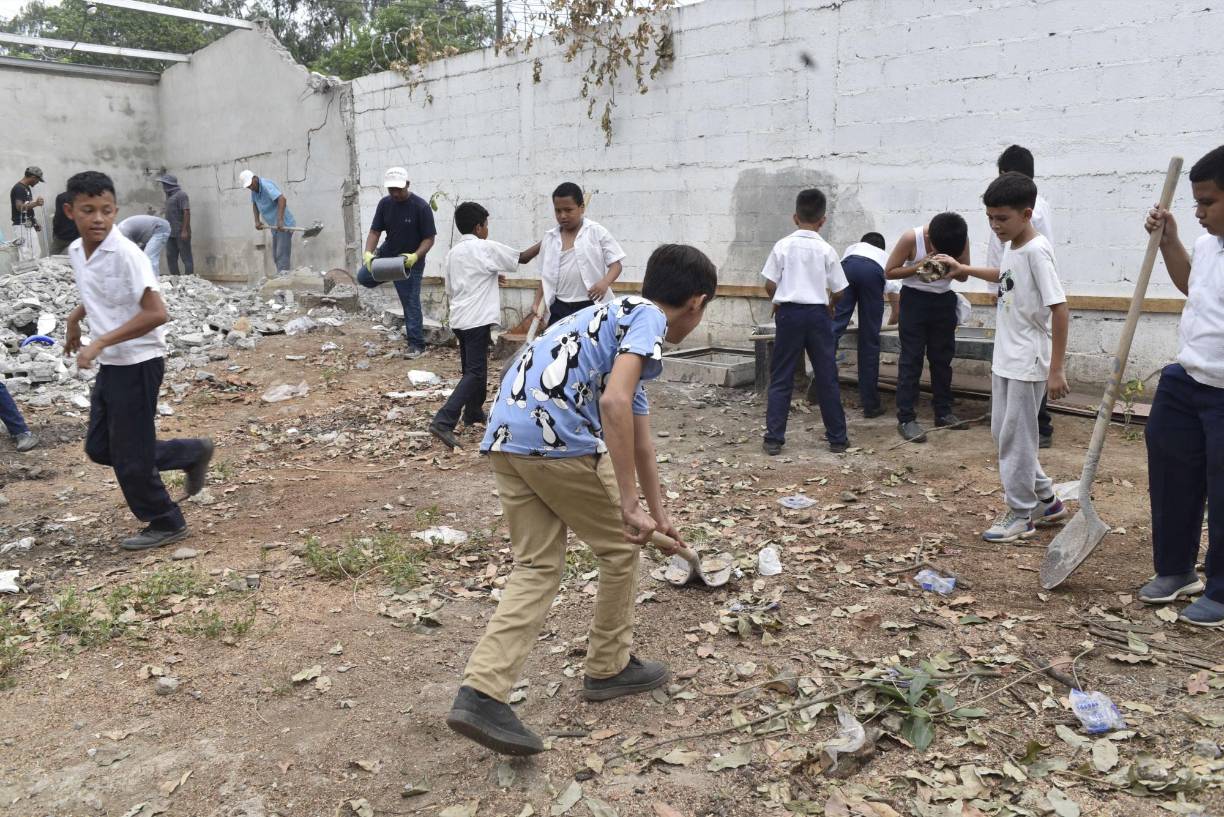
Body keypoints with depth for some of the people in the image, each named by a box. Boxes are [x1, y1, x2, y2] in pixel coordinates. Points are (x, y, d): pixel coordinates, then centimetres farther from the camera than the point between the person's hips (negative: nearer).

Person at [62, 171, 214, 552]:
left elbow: (155, 313, -27)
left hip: (138, 363, -9)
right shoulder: (76, 251, 4)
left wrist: (100, 343, -26)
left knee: (129, 454, 1)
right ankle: (192, 453, 26)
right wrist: (76, 318, 9)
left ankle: (165, 523, 21)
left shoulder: (126, 254, -21)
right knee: (99, 447, 15)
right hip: (110, 364, 9)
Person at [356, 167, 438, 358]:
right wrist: (368, 253, -22)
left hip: (411, 261, -5)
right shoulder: (384, 203, -5)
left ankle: (417, 345, 5)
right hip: (387, 253, 6)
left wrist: (415, 256, -34)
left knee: (411, 303, -4)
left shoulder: (421, 207, -19)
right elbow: (374, 231, -4)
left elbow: (429, 239, -17)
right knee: (363, 277, 3)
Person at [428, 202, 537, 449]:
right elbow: (522, 258, 1)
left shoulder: (453, 252, 13)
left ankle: (474, 414, 37)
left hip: (459, 319, 8)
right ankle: (443, 421, -20)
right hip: (477, 320, -8)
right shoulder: (486, 248, -7)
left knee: (472, 368, 22)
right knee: (475, 373, -9)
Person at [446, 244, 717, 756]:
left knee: (537, 567, 12)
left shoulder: (618, 316, 29)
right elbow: (614, 402, -19)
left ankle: (481, 694, 1)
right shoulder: (650, 320, 0)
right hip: (559, 439, -8)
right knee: (620, 547, 13)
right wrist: (630, 507, -18)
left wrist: (659, 514, 45)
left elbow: (638, 435, 36)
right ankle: (608, 669, 29)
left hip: (504, 438, 8)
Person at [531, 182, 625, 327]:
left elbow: (615, 264, -4)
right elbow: (546, 277, 15)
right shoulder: (549, 238, 8)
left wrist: (605, 282, -24)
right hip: (560, 308, 4)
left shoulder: (597, 232, -3)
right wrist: (537, 303, 5)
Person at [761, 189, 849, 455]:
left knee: (781, 378, 5)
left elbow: (770, 286, -4)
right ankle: (837, 438, 15)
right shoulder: (826, 250, -1)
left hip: (789, 313, -1)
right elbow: (838, 291, 1)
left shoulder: (783, 246, -3)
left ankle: (774, 438, 3)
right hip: (817, 314, 1)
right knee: (826, 378, 9)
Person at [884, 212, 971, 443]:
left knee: (942, 357, 9)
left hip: (944, 300, 4)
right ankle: (906, 419, -4)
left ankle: (943, 412, 21)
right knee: (911, 358, -6)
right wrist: (918, 266, -27)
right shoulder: (911, 238, -21)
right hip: (914, 300, -4)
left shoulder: (962, 241, -12)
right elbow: (889, 271, -13)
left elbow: (963, 275, -1)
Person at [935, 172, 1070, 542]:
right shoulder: (1011, 246, 6)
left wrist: (1056, 369, -23)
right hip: (1005, 359, 9)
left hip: (1028, 363, -9)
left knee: (1015, 437, -1)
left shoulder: (1036, 251, -20)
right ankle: (1045, 500, 29)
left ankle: (1020, 514, 13)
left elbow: (1060, 309, -23)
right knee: (1002, 431, 15)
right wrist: (964, 269, 28)